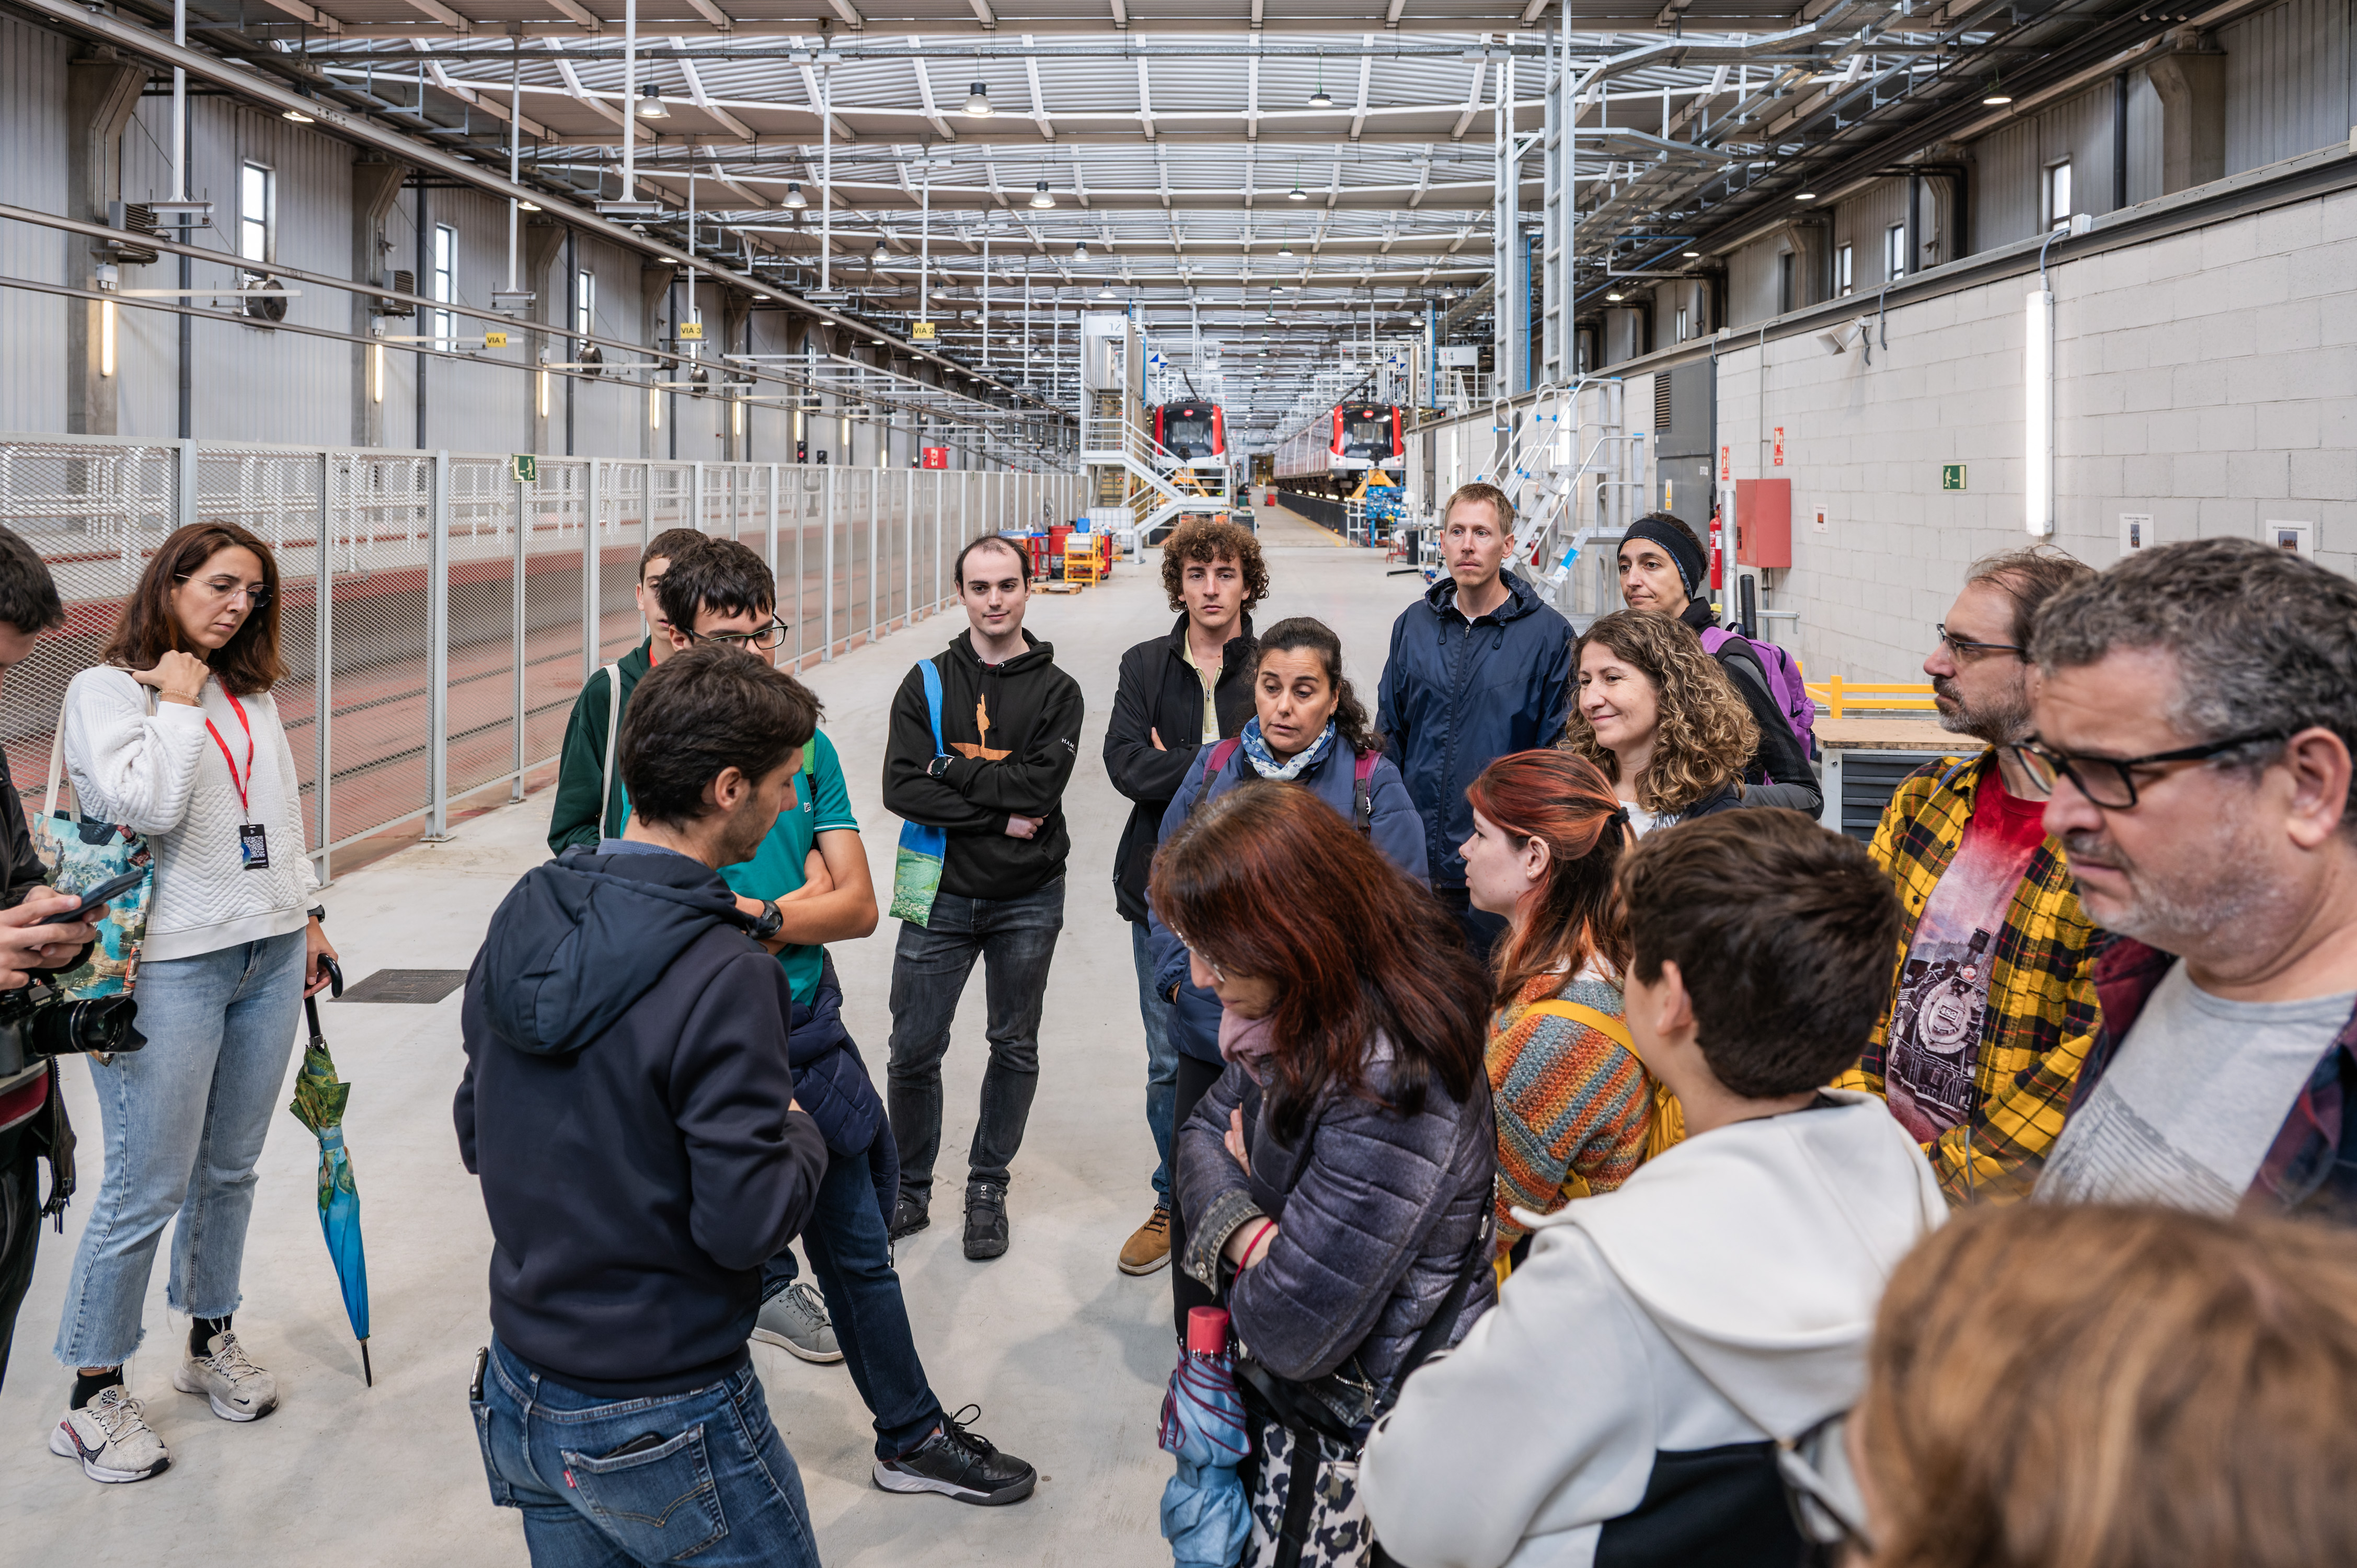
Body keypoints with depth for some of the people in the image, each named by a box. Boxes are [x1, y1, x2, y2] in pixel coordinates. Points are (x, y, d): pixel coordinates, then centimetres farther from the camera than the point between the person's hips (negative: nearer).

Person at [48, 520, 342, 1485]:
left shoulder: (252, 692, 13)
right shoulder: (106, 689, -5)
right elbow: (144, 806, -20)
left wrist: (306, 917, 20)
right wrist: (177, 704, -10)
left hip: (271, 955, 6)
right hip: (171, 968, -6)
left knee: (230, 1167, 14)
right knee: (148, 1187, -3)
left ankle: (211, 1338, 32)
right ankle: (93, 1395, 11)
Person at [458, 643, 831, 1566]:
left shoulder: (524, 916, -1)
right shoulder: (723, 976, -24)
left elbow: (475, 1138, 9)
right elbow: (747, 1223, -23)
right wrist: (802, 1134, -4)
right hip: (665, 1426, -7)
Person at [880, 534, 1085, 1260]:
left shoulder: (1057, 690, -1)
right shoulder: (927, 683, 1)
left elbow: (1042, 783, -16)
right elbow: (901, 788, -11)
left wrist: (952, 770, -15)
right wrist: (999, 815, -16)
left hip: (1028, 901, 0)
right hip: (942, 897, 0)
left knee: (1014, 1049, 11)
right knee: (914, 1050, 4)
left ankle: (988, 1188, 27)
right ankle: (909, 1192, 21)